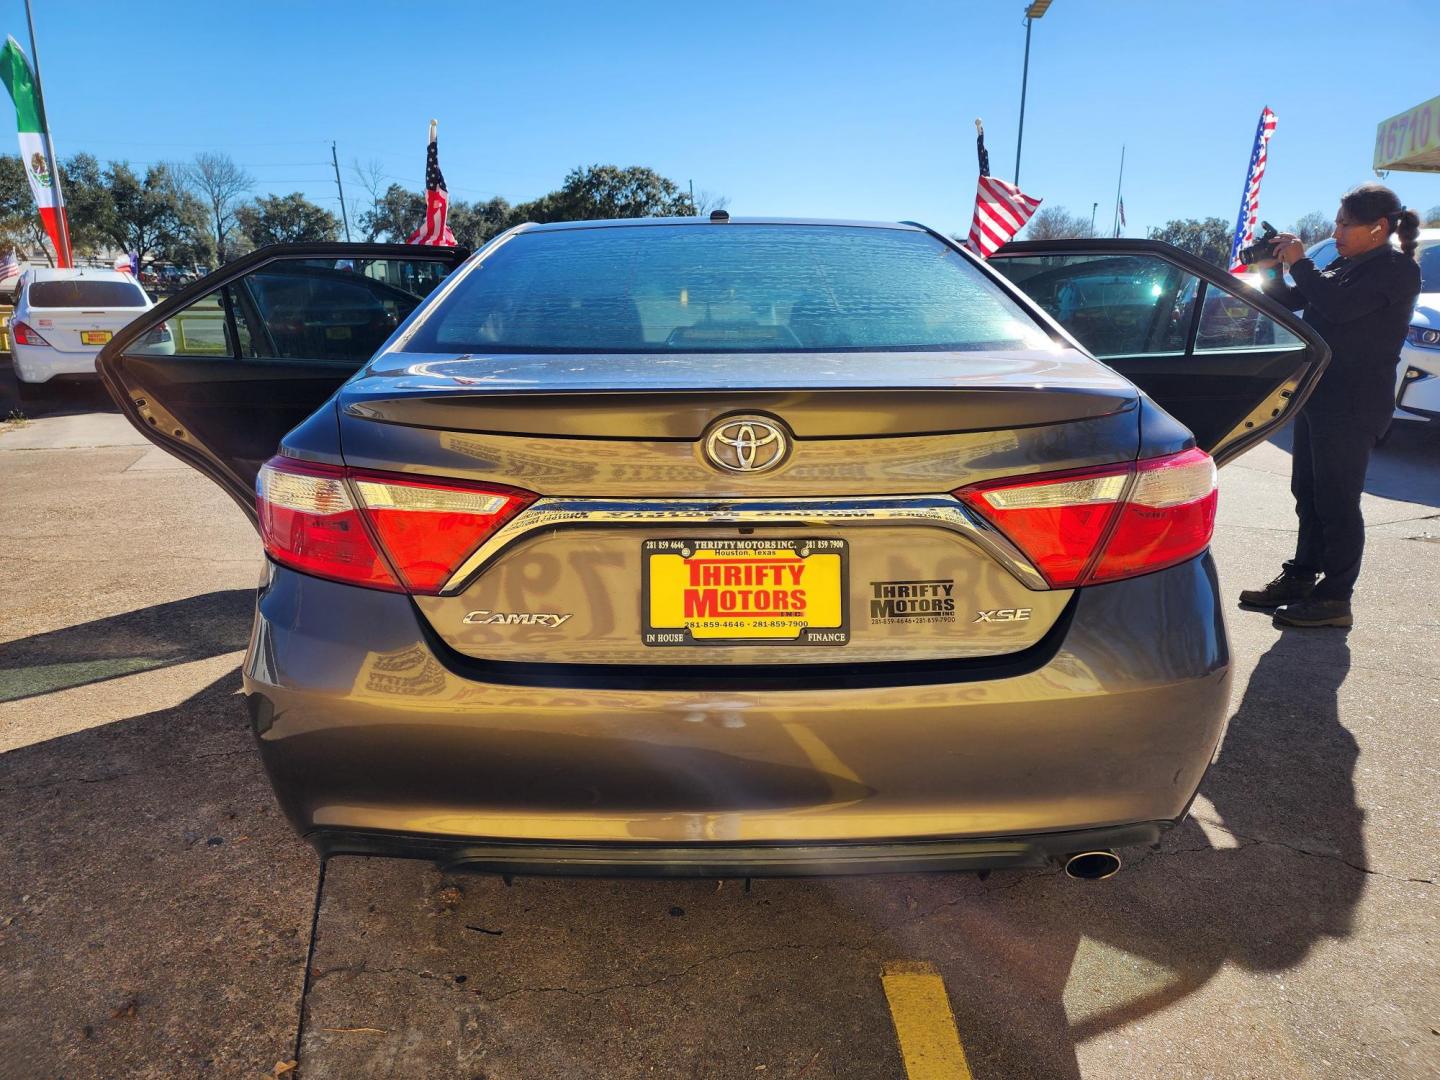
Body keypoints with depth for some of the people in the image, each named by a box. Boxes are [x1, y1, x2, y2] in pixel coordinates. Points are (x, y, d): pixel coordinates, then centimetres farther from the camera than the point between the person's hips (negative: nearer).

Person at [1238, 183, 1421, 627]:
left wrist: (1299, 262, -14)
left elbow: (1338, 306, -25)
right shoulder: (1346, 265, 16)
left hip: (1353, 405, -9)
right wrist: (1270, 270, 2)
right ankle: (1301, 579, 25)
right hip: (1318, 395, 9)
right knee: (1309, 493, 15)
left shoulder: (1397, 269, -11)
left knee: (1336, 502, -6)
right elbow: (1294, 301, 20)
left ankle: (1334, 599, 2)